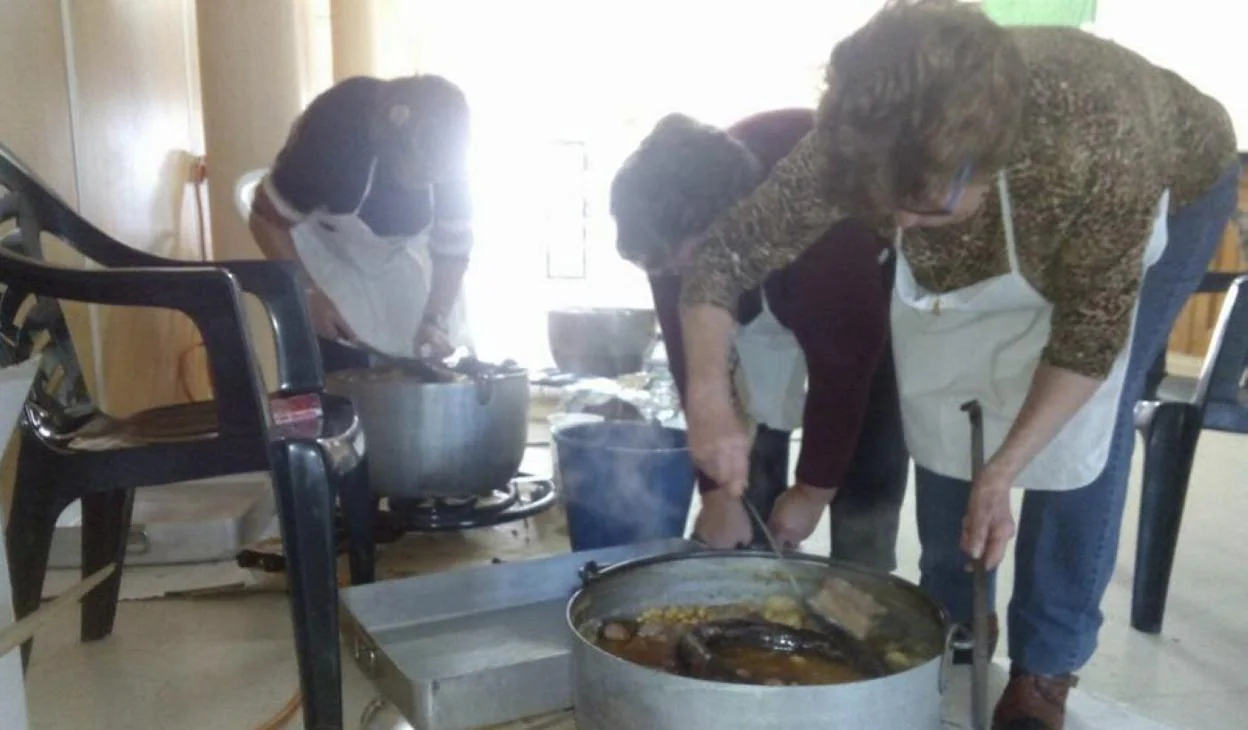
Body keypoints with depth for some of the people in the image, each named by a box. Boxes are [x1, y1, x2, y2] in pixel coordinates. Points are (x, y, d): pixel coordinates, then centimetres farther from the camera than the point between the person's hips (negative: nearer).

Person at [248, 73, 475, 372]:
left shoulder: (444, 151, -26)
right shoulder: (334, 131, -34)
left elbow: (454, 244, -14)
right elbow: (267, 219, -21)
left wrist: (435, 320, -24)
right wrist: (310, 293, -27)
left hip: (402, 263, 3)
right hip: (327, 257, -3)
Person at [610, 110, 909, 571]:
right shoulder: (673, 229, -29)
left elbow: (842, 364, -32)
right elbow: (693, 361, -22)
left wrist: (814, 490, -24)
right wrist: (717, 491, -20)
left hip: (870, 275, -3)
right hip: (761, 288, 4)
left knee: (871, 459, -11)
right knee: (752, 443, -4)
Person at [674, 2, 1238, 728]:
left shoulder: (1101, 144, -45)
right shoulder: (862, 143, -36)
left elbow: (1091, 332, -31)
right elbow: (725, 251, -27)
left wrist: (1002, 472, -32)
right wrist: (711, 402, -39)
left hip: (1169, 191, -3)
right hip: (1000, 234, 4)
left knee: (1082, 430, -13)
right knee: (942, 401, -1)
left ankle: (1047, 665, 6)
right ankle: (951, 619, 21)